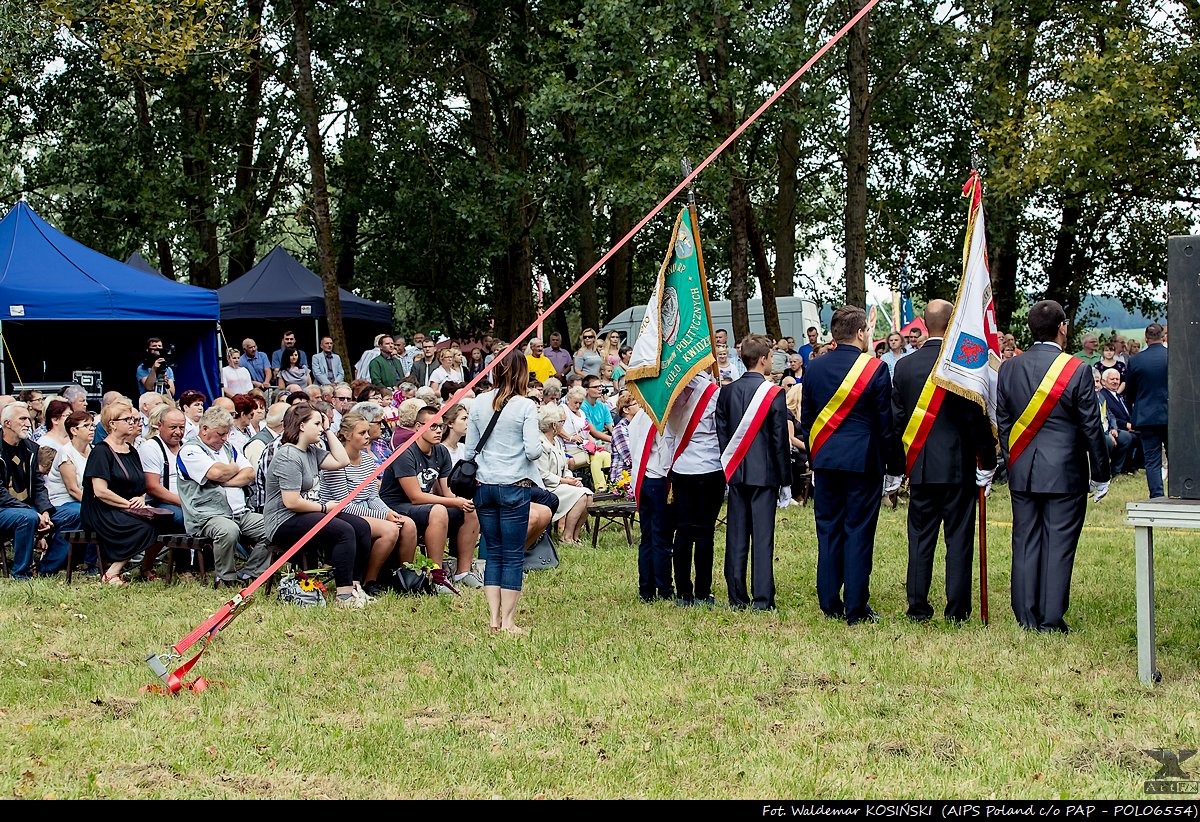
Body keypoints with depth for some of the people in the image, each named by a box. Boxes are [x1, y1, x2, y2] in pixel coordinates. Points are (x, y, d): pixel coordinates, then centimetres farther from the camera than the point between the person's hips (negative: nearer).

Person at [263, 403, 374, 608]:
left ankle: (354, 584, -2)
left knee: (362, 527, -2)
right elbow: (291, 502, -22)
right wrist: (325, 507, -12)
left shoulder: (311, 451, 14)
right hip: (284, 522, -10)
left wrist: (328, 431, 9)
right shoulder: (289, 457, -16)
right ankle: (344, 594, -25)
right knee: (344, 531, -26)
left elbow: (342, 461, 12)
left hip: (304, 514, 10)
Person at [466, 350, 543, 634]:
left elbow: (470, 449, 8)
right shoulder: (525, 406, -9)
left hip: (484, 485, 4)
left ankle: (493, 619, 8)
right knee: (513, 556, 2)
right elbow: (532, 450, -15)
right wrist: (539, 443, 7)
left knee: (493, 553, 11)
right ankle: (508, 621, 1)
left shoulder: (479, 404, 4)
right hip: (514, 486, -4)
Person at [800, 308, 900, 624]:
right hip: (863, 461, -4)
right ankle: (856, 608, 2)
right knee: (858, 532, 0)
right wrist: (894, 465, 3)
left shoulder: (814, 368, 4)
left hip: (824, 460, 4)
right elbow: (886, 422, -5)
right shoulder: (875, 368, -9)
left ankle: (830, 604, 13)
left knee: (828, 530, 10)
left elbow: (806, 419, 10)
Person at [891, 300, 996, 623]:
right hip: (959, 467, -3)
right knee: (959, 538, 3)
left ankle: (918, 606, 11)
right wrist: (987, 460, 1)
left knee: (921, 537, 9)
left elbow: (896, 420, 5)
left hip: (920, 466, 3)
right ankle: (956, 609, 4)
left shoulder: (905, 366, 1)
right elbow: (978, 418, -9)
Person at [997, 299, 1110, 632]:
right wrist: (1101, 475, 3)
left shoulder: (1009, 368, 1)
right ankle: (1051, 620, 2)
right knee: (1058, 543, 1)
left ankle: (1027, 617, 12)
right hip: (1065, 473, -4)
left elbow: (1002, 421, 9)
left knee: (1025, 542, 9)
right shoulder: (1077, 370, -10)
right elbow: (1091, 427, -5)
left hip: (1022, 472, 4)